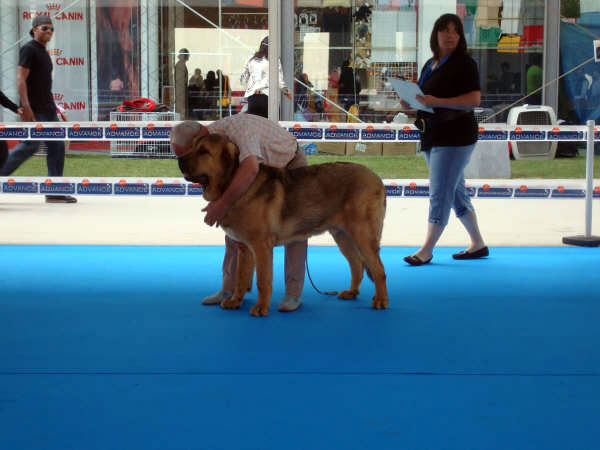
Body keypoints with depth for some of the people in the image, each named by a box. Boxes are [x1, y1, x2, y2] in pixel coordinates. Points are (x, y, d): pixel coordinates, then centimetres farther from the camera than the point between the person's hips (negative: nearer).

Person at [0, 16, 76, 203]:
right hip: (34, 109, -9)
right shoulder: (28, 49, -8)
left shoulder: (44, 53, 20)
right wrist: (26, 107, -24)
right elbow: (21, 79, -16)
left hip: (47, 108, 9)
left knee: (57, 146, 2)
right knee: (31, 145, -10)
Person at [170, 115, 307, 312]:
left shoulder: (238, 128, -41)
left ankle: (293, 293, -9)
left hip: (291, 164, -7)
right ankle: (231, 287, 7)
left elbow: (250, 169, -57)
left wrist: (223, 203, -54)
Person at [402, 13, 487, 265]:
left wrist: (437, 102, -25)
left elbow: (474, 99, -18)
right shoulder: (430, 65, 16)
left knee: (440, 194, -9)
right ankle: (478, 245, 24)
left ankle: (427, 250, -5)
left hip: (455, 136, -9)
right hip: (432, 136, 9)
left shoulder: (464, 63, -8)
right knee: (455, 192, 14)